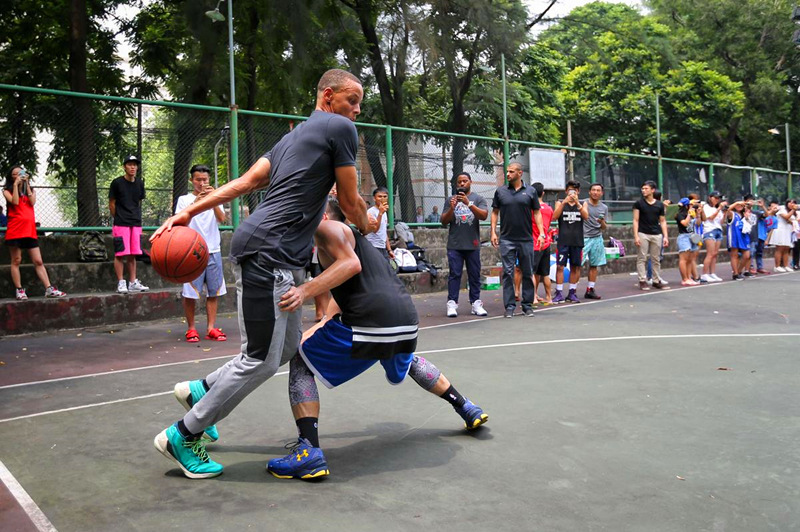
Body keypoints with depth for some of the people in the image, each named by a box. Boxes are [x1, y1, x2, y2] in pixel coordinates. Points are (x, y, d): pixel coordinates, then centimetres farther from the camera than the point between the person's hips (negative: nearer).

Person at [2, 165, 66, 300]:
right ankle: (19, 290, 3)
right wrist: (15, 184, -9)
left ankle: (49, 289, -3)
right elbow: (15, 202, -13)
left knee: (38, 261, 1)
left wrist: (27, 184, -2)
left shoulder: (31, 190, 18)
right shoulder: (7, 191, 7)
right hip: (15, 229, -3)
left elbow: (32, 202, -2)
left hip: (30, 229, 3)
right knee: (16, 261, 0)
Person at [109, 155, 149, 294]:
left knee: (132, 255, 9)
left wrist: (136, 217, 12)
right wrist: (119, 218, 6)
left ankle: (133, 283, 14)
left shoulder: (140, 183, 9)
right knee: (120, 254, -4)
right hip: (121, 224, -5)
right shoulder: (117, 183, -5)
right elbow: (111, 204, 1)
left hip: (136, 224, 5)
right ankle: (121, 283, 1)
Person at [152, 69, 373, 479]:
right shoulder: (341, 129, -2)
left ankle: (200, 391, 29)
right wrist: (367, 227, 22)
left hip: (282, 260, 10)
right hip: (268, 254, -10)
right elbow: (350, 202, 1)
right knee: (261, 360, -5)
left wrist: (189, 211, 11)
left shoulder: (294, 135, 24)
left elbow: (245, 182, 16)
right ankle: (183, 436, 7)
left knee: (286, 349, 16)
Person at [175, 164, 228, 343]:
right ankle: (191, 328, 9)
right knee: (190, 293, -3)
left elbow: (221, 219, -6)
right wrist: (196, 202, -27)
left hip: (213, 251, 3)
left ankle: (211, 328, 10)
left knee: (213, 291, 4)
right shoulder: (184, 199, 4)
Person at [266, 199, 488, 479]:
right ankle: (467, 409, 44)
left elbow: (351, 264, -15)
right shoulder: (352, 237, 33)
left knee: (301, 363, 7)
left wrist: (305, 290, -22)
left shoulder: (328, 227, 5)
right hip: (407, 318, 9)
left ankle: (309, 452, -8)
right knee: (407, 363, 41)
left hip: (370, 318, -9)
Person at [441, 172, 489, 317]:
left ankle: (476, 303, 8)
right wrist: (451, 208, -12)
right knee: (455, 274, -3)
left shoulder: (479, 199, 8)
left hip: (473, 244, 0)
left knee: (475, 275, 4)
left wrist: (468, 203, -21)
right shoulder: (451, 200, 12)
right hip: (454, 245, 0)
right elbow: (444, 221, 7)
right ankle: (452, 304, -3)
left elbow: (484, 216, -9)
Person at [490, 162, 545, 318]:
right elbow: (495, 212, 8)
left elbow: (537, 213, 5)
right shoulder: (500, 191, 5)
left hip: (526, 239, 0)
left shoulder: (530, 192, 4)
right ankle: (509, 306, 5)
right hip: (506, 239, 0)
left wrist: (541, 233, -4)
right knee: (508, 273, -1)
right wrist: (493, 232, 0)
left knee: (528, 273, 6)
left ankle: (527, 305, 16)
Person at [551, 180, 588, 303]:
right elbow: (555, 216, -8)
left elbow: (586, 216, -8)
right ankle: (559, 294, -5)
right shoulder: (560, 203, 8)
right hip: (563, 241, -2)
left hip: (577, 241, 2)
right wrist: (564, 202, -18)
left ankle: (572, 293, 14)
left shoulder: (583, 204, 11)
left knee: (575, 267, 5)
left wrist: (577, 203, -20)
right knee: (560, 266, -7)